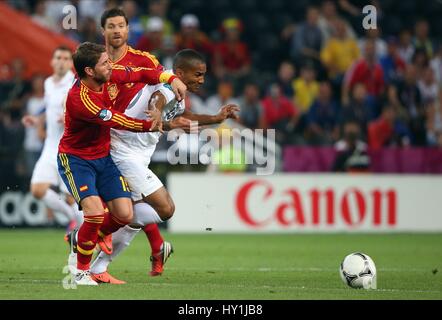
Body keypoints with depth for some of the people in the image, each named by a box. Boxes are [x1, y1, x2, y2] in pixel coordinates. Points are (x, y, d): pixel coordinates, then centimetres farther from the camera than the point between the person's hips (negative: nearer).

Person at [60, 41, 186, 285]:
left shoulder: (111, 76, -8)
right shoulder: (80, 98, -30)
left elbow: (142, 73, 8)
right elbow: (118, 122, -25)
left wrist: (171, 79, -9)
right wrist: (152, 124, -15)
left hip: (103, 156, 7)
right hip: (75, 158, -7)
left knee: (124, 215, -3)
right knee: (95, 212, -23)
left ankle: (80, 240, 25)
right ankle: (81, 270, 0)